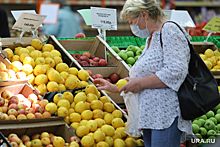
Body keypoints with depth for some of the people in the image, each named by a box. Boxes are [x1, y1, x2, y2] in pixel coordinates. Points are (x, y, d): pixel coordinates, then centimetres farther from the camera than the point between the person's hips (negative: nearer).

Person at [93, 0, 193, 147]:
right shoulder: (151, 39, 23)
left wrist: (141, 83, -13)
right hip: (150, 117, 10)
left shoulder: (169, 30, -7)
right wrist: (114, 88, 26)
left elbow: (176, 72, -20)